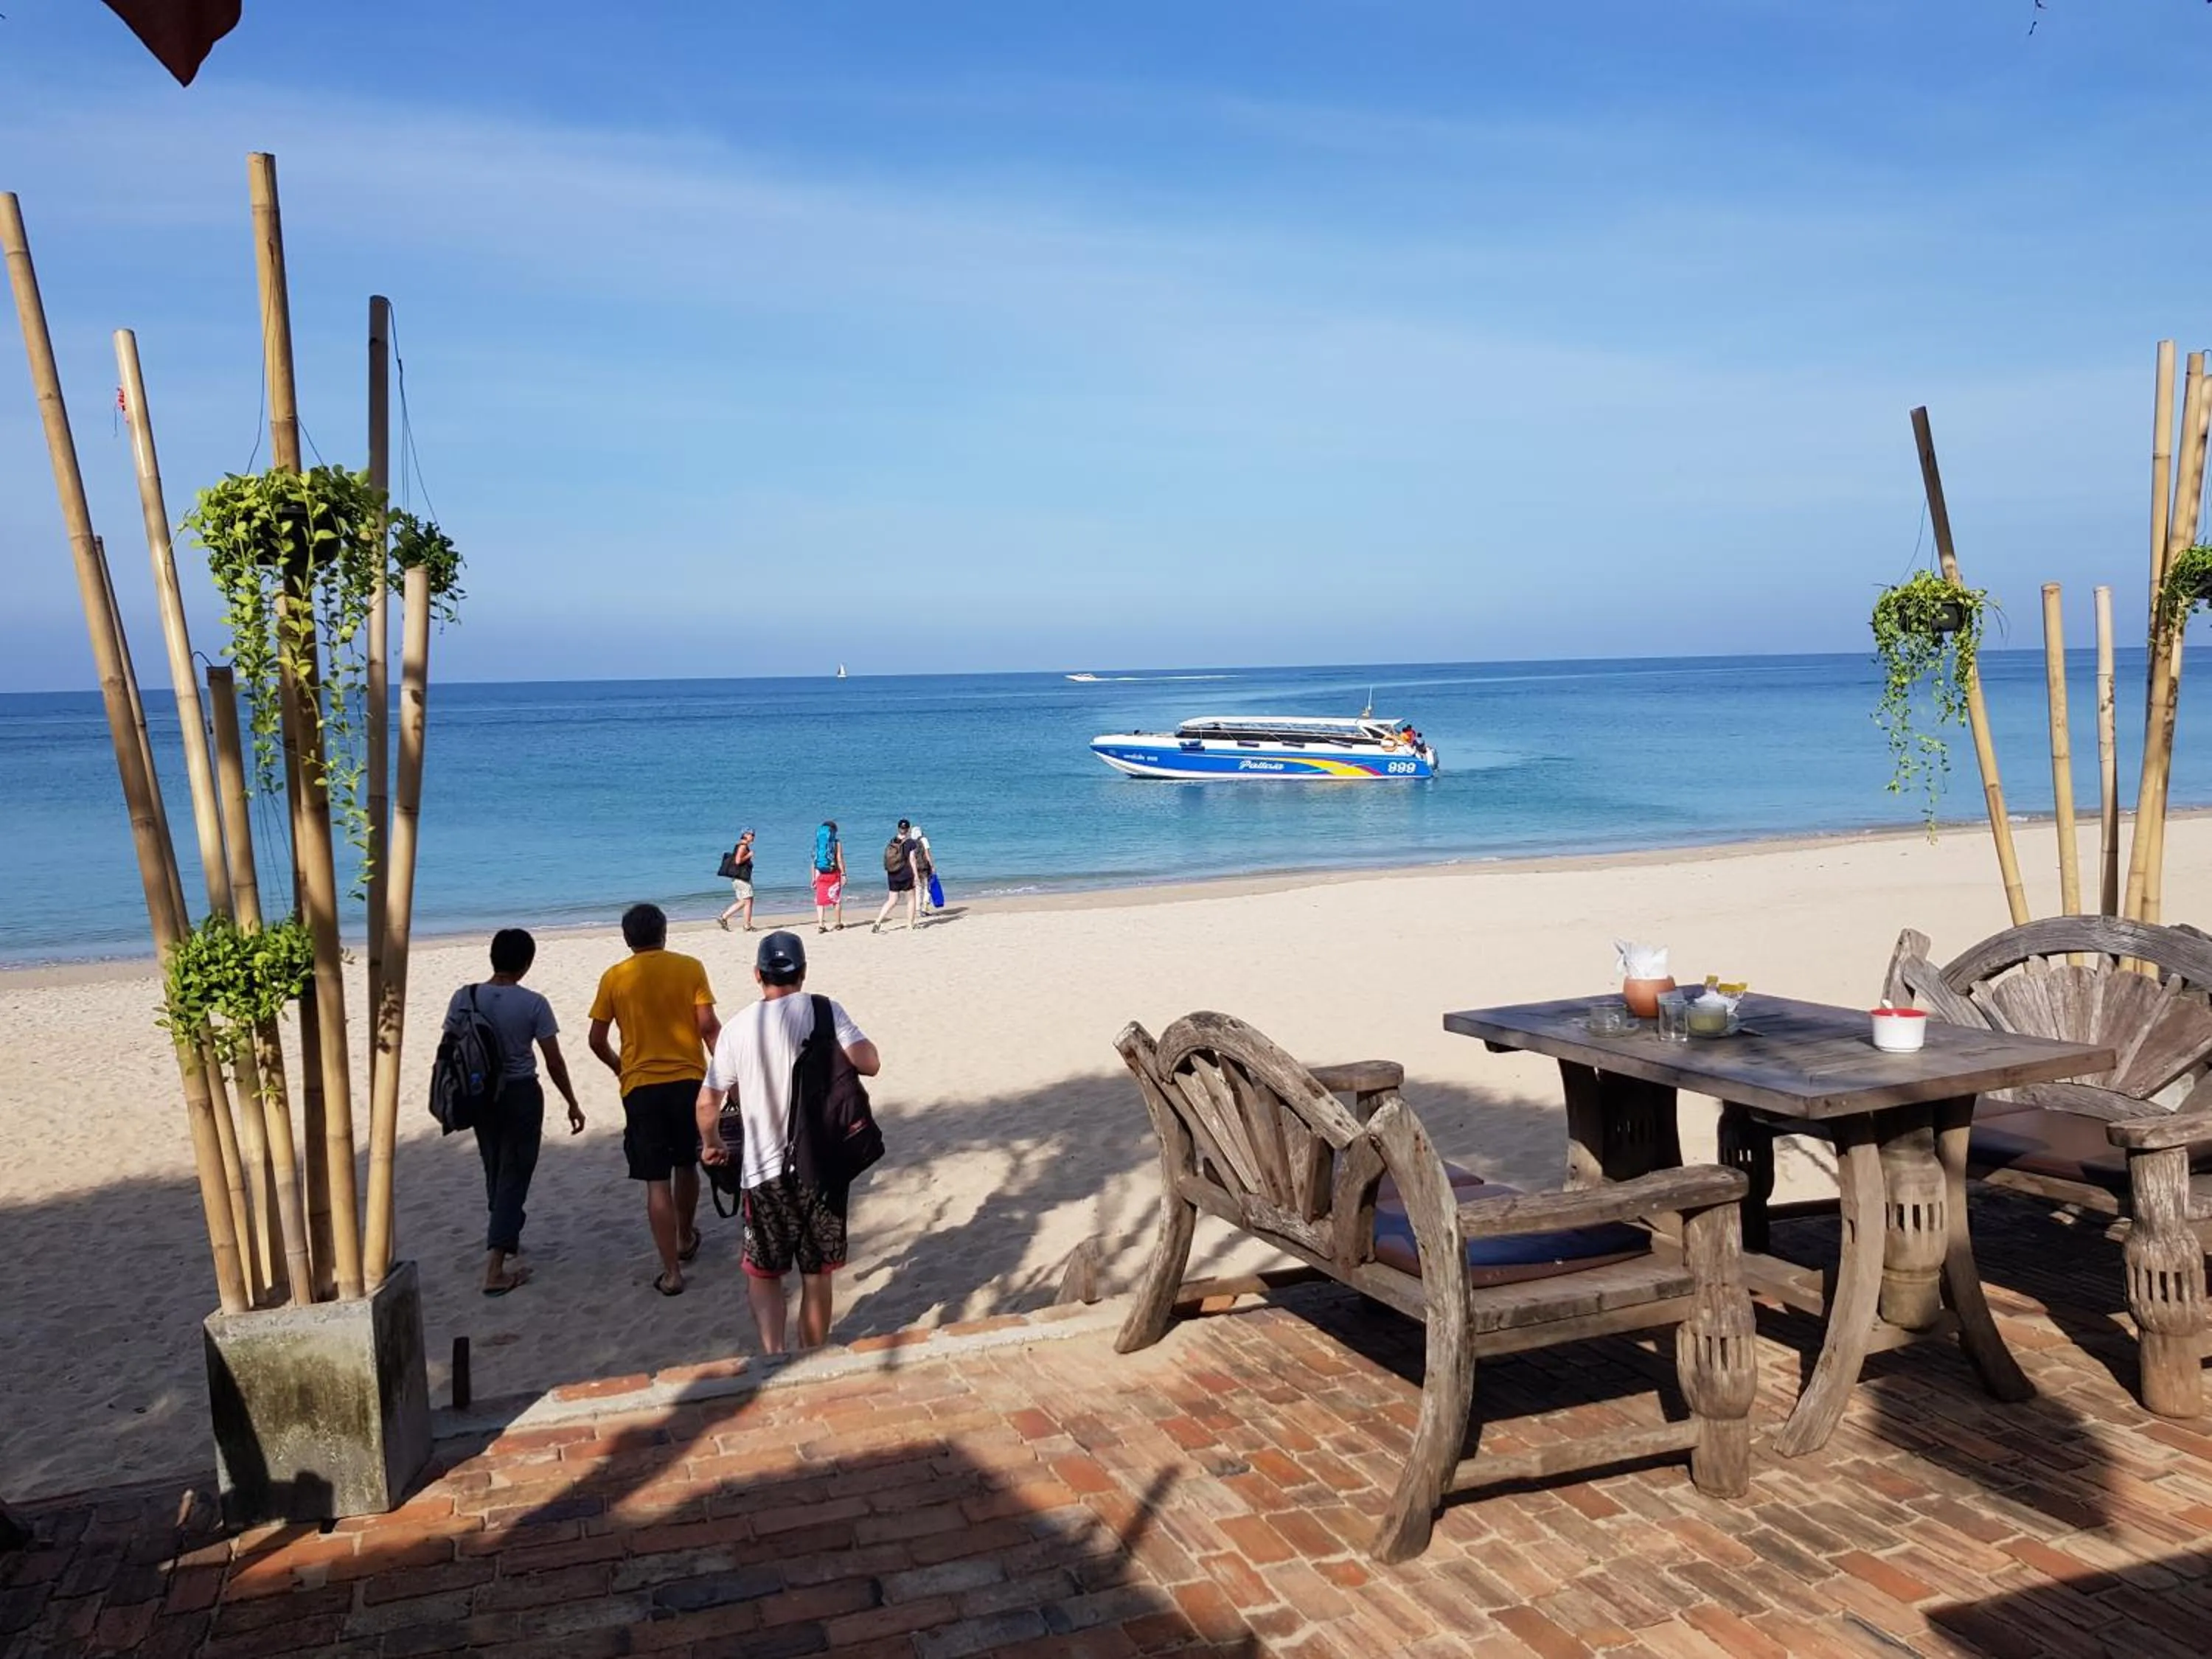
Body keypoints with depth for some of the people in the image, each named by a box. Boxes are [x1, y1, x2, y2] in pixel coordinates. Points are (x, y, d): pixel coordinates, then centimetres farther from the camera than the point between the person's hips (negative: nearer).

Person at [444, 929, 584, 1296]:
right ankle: (495, 1269, -6)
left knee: (495, 1173, 23)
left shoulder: (464, 999, -5)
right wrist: (572, 1104, 2)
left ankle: (505, 1240, 41)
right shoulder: (533, 1004, -14)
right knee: (514, 1177, 1)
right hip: (521, 1095, -4)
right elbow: (554, 1062, -9)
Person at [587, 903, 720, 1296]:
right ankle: (686, 1239, 42)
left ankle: (671, 1272, -1)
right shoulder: (690, 968, -2)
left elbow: (597, 1040, 2)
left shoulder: (614, 978, 0)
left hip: (641, 1087, -1)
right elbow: (708, 1025, -8)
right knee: (686, 1165, 23)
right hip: (689, 1080, 1)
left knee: (657, 1181, 2)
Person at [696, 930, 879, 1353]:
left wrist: (712, 1145, 20)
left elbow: (707, 1103, 1)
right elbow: (870, 1064, -15)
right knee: (817, 1275, 14)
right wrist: (832, 1052, 5)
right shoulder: (824, 1011, -7)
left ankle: (774, 1354, -5)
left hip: (766, 1170, 0)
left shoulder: (738, 1028, -4)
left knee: (763, 1273, 15)